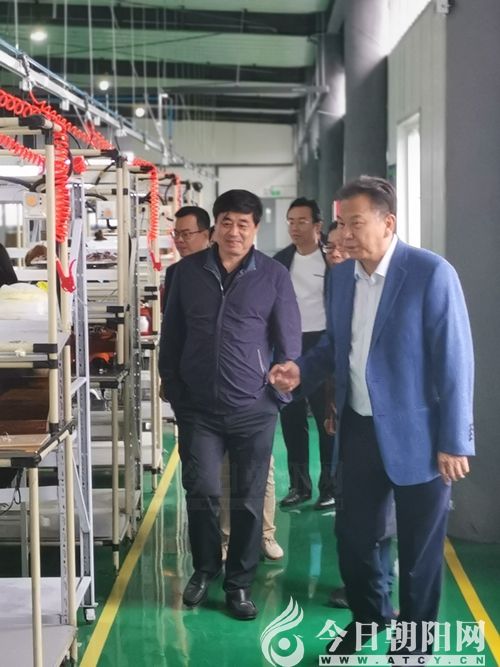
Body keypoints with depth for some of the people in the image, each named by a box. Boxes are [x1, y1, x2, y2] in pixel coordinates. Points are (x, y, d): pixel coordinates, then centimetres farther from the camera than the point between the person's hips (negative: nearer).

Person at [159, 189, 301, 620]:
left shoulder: (274, 276, -2)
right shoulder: (189, 271, 2)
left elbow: (289, 342, 1)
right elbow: (172, 333, 9)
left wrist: (279, 395, -1)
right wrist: (173, 388, 7)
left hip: (253, 410, -1)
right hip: (198, 408, 1)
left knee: (248, 500, 6)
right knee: (202, 493, 4)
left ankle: (240, 583, 21)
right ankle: (205, 568, 28)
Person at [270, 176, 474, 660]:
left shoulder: (431, 273, -16)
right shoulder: (341, 275, 4)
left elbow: (455, 362, -15)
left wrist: (454, 442, -15)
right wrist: (302, 371, -4)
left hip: (416, 436, -5)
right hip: (359, 430, 6)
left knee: (419, 548, 10)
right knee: (352, 534, 17)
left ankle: (415, 643, 32)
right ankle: (367, 616, 43)